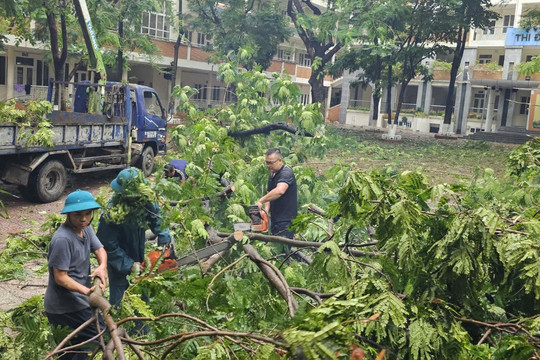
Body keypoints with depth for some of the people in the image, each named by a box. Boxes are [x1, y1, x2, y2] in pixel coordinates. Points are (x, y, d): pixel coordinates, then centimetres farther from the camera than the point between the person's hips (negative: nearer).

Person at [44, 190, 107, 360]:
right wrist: (87, 291, -34)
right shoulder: (62, 239, -26)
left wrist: (102, 266, -19)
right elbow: (60, 277, -25)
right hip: (65, 306, -9)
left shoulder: (86, 228, 1)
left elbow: (100, 250, 3)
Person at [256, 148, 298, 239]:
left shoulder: (286, 173, -14)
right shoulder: (272, 175, 17)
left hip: (286, 222, -9)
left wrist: (261, 201, -30)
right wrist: (266, 211, -2)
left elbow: (280, 191, -33)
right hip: (275, 221, 9)